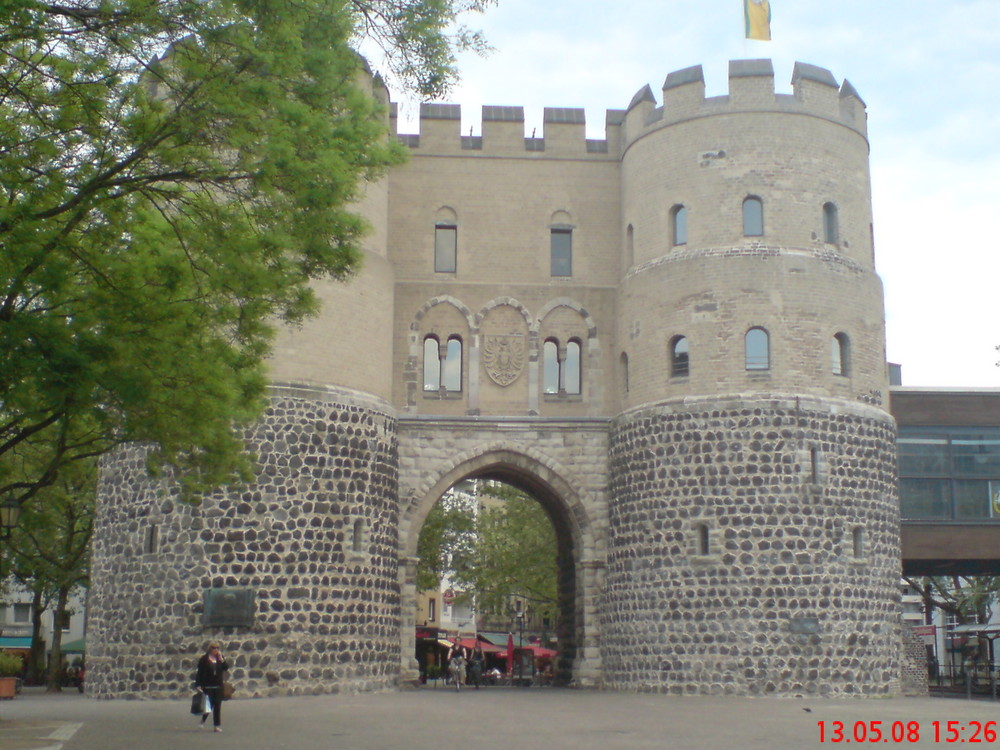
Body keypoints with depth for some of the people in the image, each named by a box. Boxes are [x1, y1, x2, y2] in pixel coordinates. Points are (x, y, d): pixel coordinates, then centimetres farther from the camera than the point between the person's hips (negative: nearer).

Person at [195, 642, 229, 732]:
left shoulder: (221, 658, 8)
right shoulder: (204, 659, -2)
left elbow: (226, 668, -4)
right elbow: (200, 673, -3)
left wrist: (221, 659, -12)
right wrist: (198, 685, -8)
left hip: (218, 686, 3)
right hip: (207, 686, -3)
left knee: (217, 706, 2)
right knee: (208, 706, -2)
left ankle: (217, 725, 5)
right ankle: (202, 721, 25)